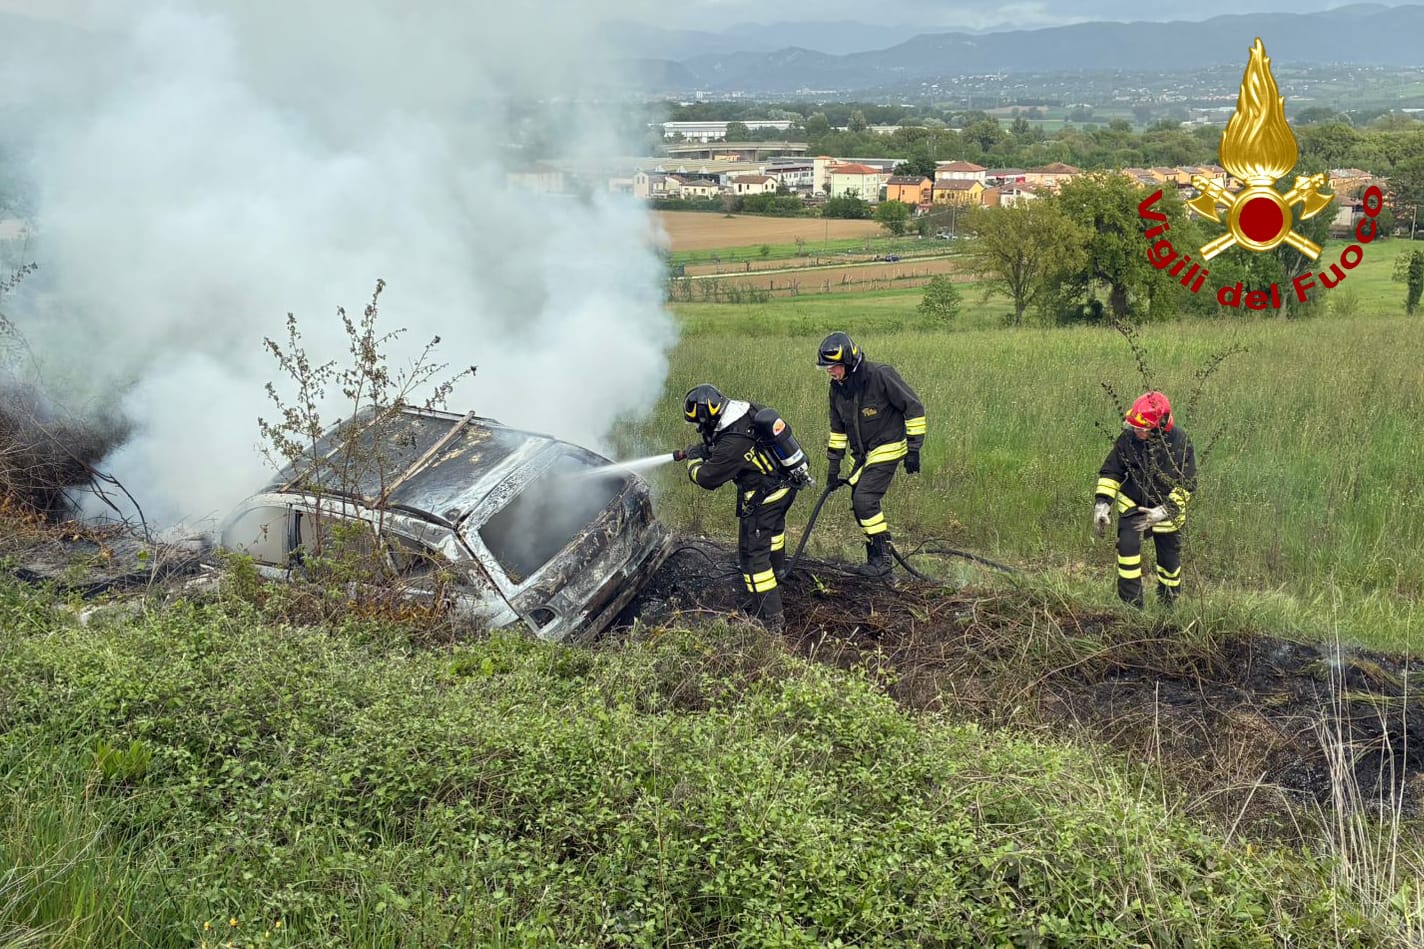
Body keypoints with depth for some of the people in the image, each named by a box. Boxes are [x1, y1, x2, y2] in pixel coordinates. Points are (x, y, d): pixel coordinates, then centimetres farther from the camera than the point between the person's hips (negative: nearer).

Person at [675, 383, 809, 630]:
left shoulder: (732, 444, -30)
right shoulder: (750, 411, -5)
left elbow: (707, 478, -18)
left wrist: (694, 461, 4)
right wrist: (707, 449, 10)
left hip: (764, 497, -10)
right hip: (787, 483, 10)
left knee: (753, 554, -2)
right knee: (773, 531, 30)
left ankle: (770, 617, 1)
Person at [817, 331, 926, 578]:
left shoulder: (880, 376, -21)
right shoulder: (837, 387, 1)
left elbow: (914, 408, -15)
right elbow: (837, 427, 14)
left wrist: (913, 449, -15)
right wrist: (834, 463, 12)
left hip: (887, 449, -7)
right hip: (861, 454, 7)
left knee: (864, 499, -18)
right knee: (859, 504, 4)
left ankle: (882, 559, -8)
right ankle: (876, 558, 17)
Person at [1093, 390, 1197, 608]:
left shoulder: (1180, 443, -23)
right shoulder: (1128, 438, -17)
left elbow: (1187, 485, -18)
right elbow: (1110, 471, -5)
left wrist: (1164, 512, -28)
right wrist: (1102, 502, -15)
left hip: (1167, 507, -1)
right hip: (1132, 503, 1)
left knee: (1169, 558, 12)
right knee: (1127, 545, -19)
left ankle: (1168, 604, 33)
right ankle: (1131, 603, -10)